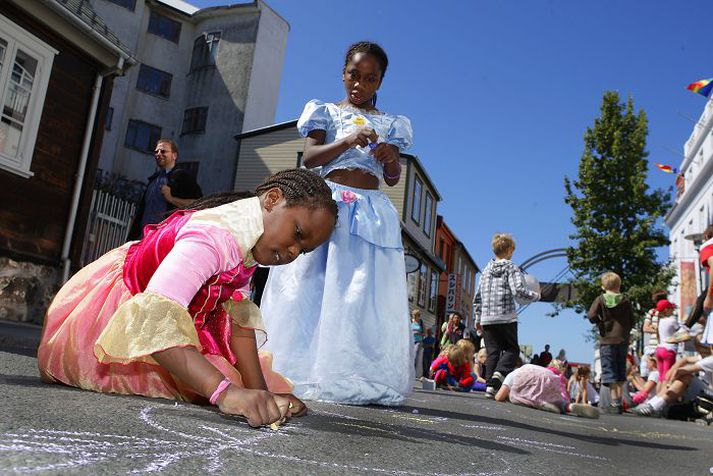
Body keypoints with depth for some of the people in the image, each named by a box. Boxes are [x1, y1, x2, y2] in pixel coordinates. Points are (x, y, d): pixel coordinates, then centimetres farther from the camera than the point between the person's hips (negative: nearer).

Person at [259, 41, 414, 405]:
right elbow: (309, 157, -2)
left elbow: (393, 179, 14)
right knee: (313, 284, -7)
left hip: (374, 210, 2)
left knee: (368, 293, -6)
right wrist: (348, 141, -17)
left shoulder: (389, 124, 18)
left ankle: (357, 376, -3)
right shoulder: (327, 112, 12)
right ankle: (302, 371, -3)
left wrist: (391, 159, -9)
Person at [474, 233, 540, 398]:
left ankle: (490, 385, 1)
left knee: (492, 352, 8)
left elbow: (477, 297, 14)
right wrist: (535, 295, 2)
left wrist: (478, 318, 20)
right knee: (512, 349, 6)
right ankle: (498, 374, -18)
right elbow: (519, 289, -16)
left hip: (487, 318, 5)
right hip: (506, 318, -4)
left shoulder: (486, 270, 14)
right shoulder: (511, 268, -1)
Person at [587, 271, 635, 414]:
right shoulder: (625, 300, 5)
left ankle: (615, 403, -9)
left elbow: (591, 316, -13)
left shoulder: (601, 299, -2)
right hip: (623, 340, 3)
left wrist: (601, 323, 5)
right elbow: (632, 320, 6)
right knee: (621, 372, 12)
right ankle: (619, 401, 13)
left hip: (607, 340, -3)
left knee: (609, 372, -2)